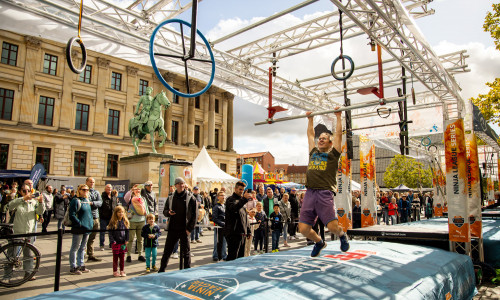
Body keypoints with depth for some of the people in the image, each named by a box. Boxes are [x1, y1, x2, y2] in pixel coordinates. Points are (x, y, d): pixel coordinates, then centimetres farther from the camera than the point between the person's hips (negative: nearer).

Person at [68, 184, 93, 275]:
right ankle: (73, 268, 10)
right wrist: (79, 223, -18)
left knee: (82, 248, 16)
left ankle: (81, 265, 25)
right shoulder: (75, 201, -10)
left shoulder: (87, 200, 14)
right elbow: (71, 215, -16)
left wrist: (91, 222, 11)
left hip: (87, 228, 8)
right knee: (75, 248, 2)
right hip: (79, 229, -8)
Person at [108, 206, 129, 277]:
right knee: (115, 257, 7)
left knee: (122, 257, 9)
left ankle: (122, 271, 19)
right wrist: (112, 241, -13)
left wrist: (126, 240, 1)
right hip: (115, 243, -3)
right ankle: (115, 271, 18)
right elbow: (110, 232, -6)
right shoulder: (113, 222, -7)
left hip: (123, 243, 3)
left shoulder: (125, 221, 4)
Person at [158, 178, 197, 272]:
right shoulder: (171, 198, 7)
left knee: (186, 251, 6)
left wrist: (189, 228, -10)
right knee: (167, 250, 10)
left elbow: (194, 215, -3)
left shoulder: (190, 198, -3)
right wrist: (169, 212, -9)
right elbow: (165, 211, 15)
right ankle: (162, 270, 26)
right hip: (172, 229, 3)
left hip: (184, 229, -3)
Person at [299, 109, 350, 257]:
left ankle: (342, 236, 25)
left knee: (333, 226, -13)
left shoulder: (332, 154, 12)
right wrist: (310, 119, 40)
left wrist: (338, 117, 20)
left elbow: (338, 134, 13)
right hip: (310, 194, 4)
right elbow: (310, 134, 32)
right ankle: (319, 242, 30)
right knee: (303, 229, -2)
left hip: (325, 193, -4)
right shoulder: (313, 152, 23)